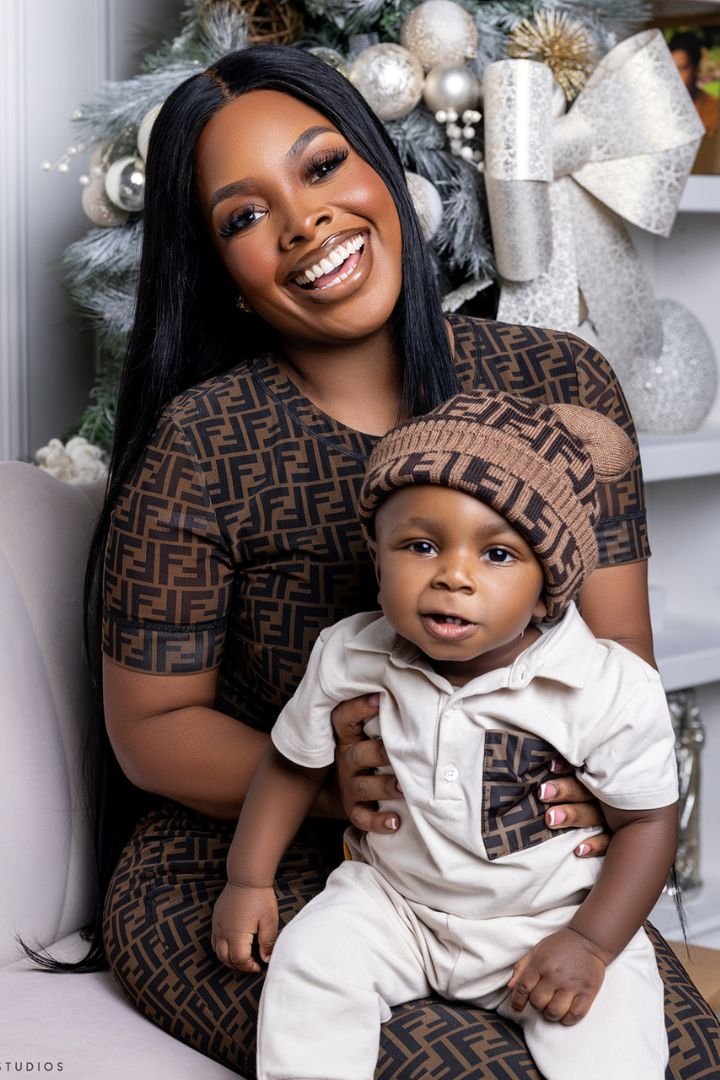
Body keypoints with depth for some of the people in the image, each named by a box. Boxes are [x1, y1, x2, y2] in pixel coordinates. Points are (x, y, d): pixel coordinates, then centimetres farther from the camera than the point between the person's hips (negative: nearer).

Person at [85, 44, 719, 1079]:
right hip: (242, 874, -2)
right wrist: (328, 782, -23)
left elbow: (618, 646, 1)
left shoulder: (561, 384, -1)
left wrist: (597, 779, -21)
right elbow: (151, 725, -4)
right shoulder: (200, 447, -11)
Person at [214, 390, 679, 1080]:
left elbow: (648, 820, -10)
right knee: (309, 959, -20)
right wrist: (248, 881, 2)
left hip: (549, 919, -2)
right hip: (391, 899, 2)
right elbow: (294, 763, 4)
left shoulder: (613, 690, -19)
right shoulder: (349, 658, -12)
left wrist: (591, 943, -17)